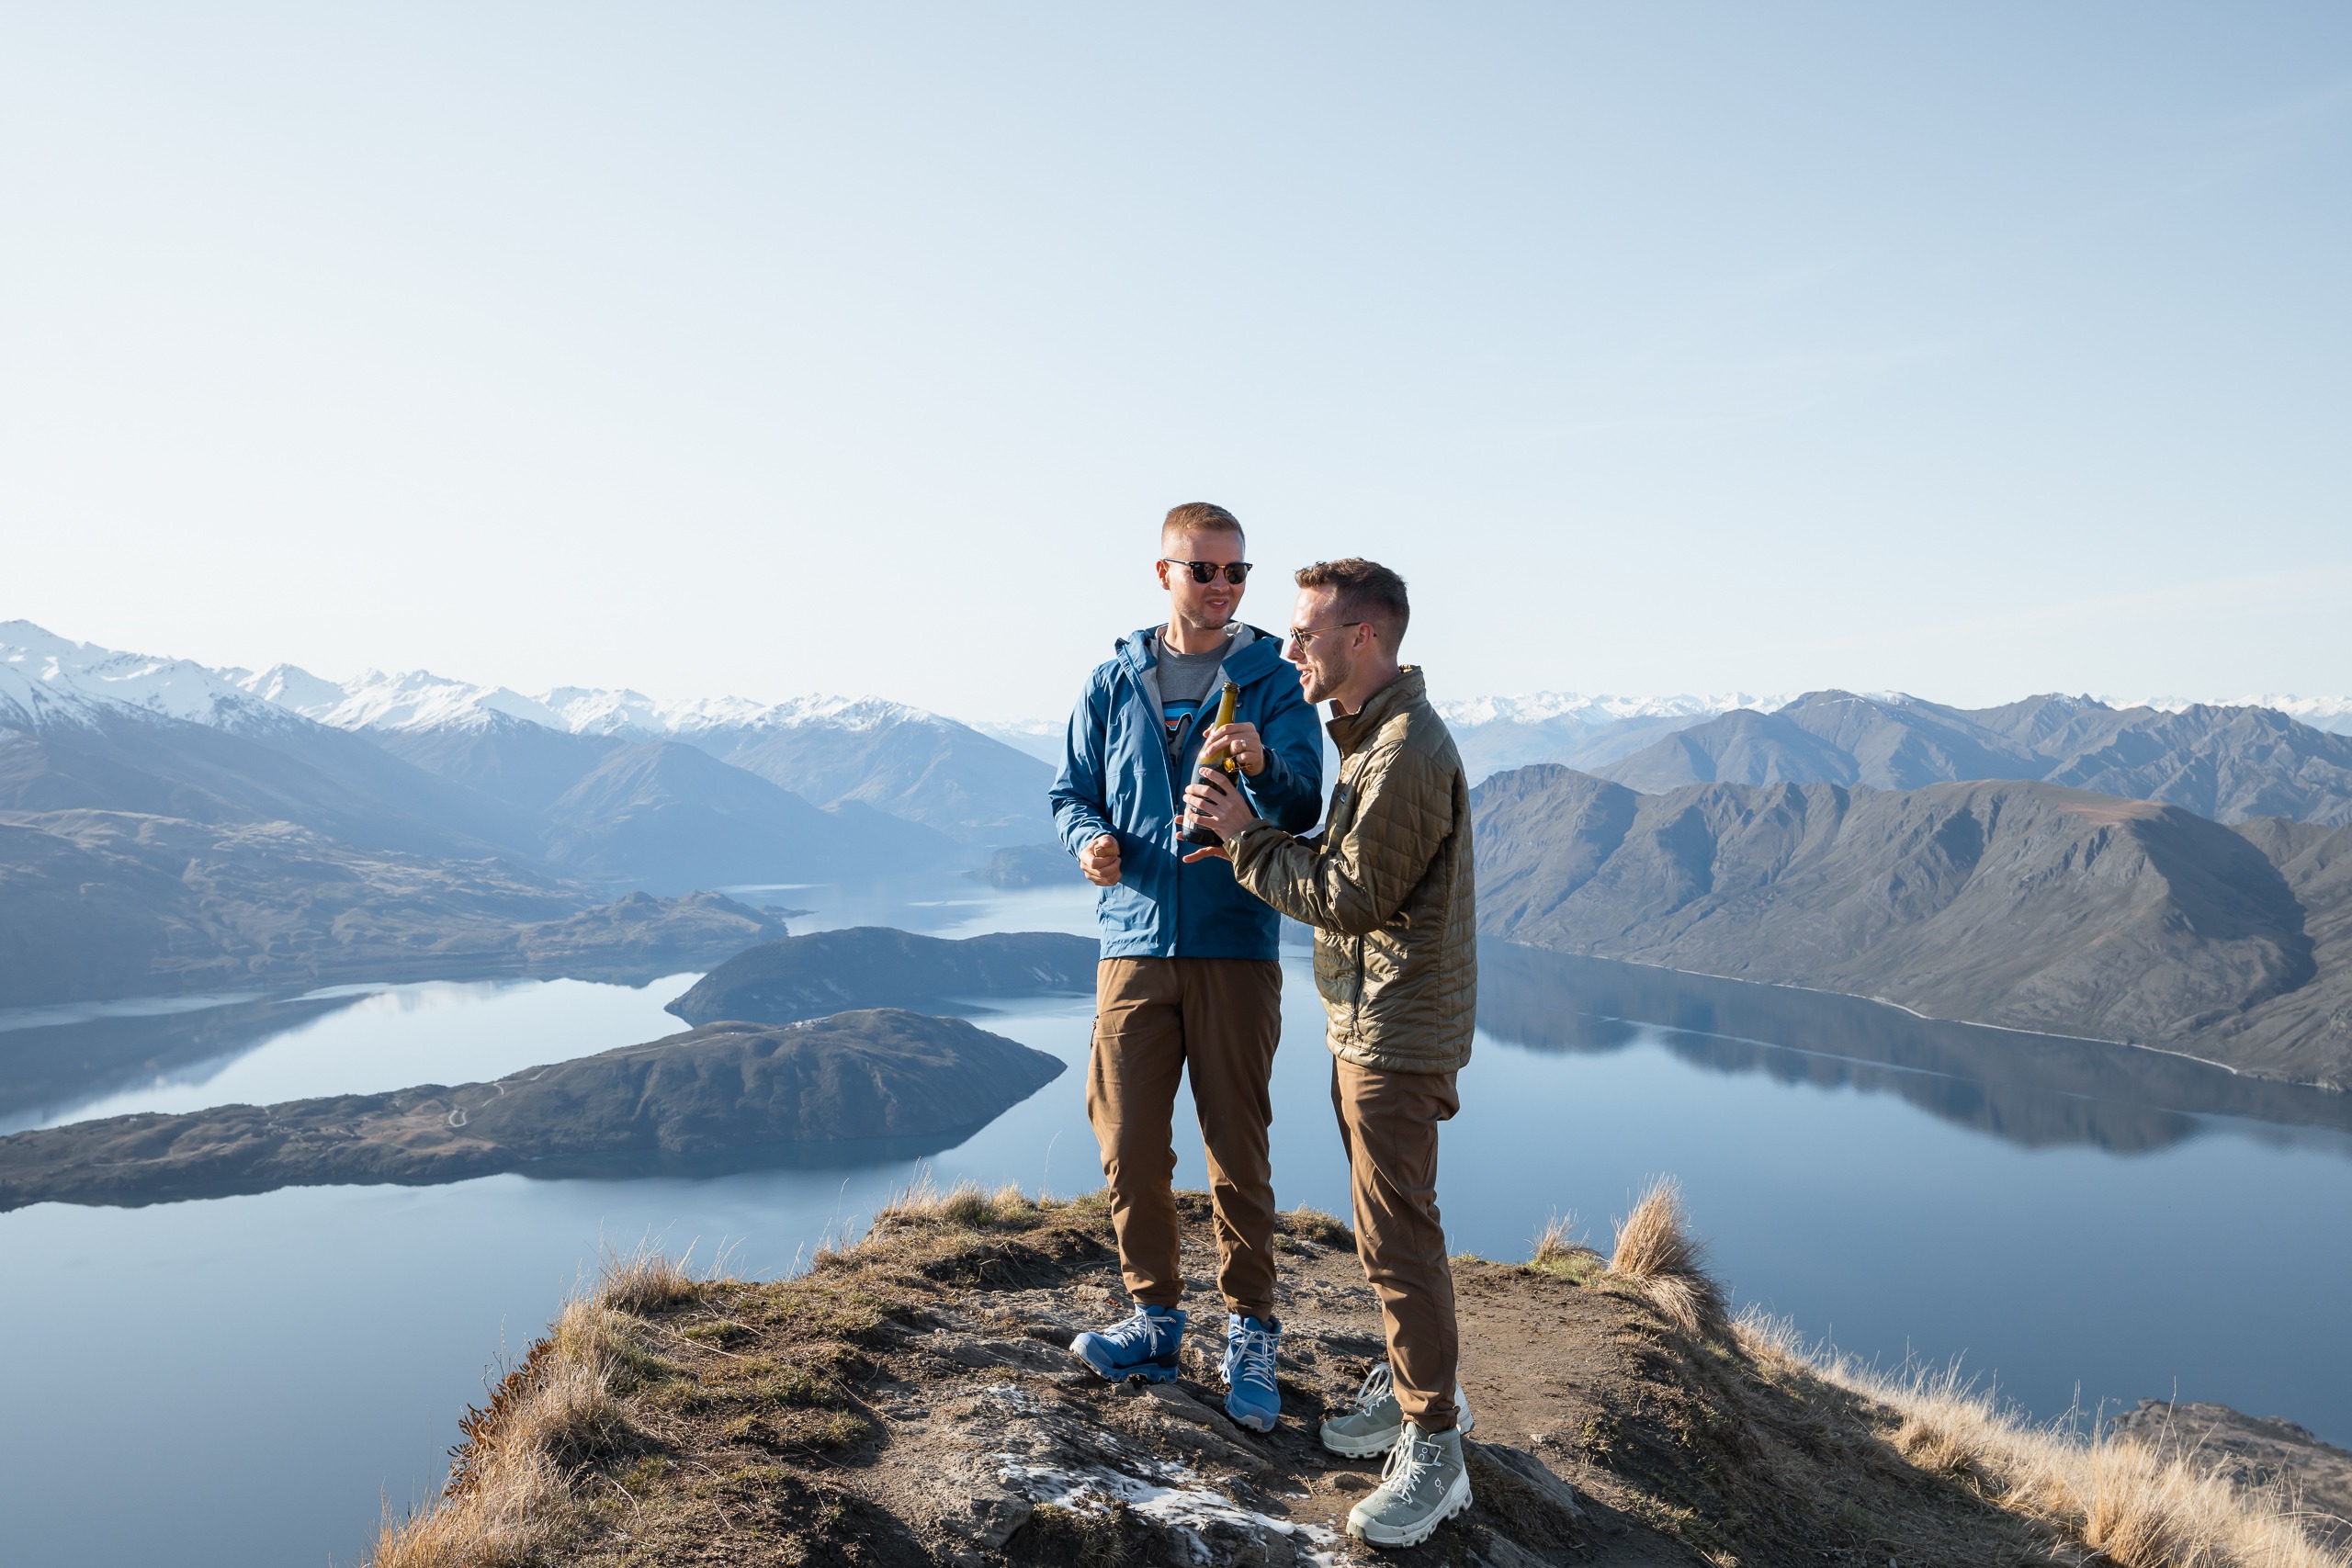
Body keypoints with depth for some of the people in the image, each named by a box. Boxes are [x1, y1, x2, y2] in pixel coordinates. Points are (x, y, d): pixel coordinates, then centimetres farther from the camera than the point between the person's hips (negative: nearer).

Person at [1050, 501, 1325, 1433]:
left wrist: (1261, 767, -30)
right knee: (1129, 1146, 7)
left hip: (1235, 947, -2)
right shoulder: (1113, 684, 8)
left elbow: (1303, 807, -9)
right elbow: (1072, 792, 14)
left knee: (1238, 1152, 3)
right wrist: (1089, 839, -8)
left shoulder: (1273, 682, 0)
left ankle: (1250, 1332, 19)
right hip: (1133, 941, 3)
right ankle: (1155, 1318, 25)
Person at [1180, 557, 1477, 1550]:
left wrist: (1246, 837, -14)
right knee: (1387, 1219, 20)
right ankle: (1415, 1384, 36)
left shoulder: (1407, 751, -21)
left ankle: (1434, 1452, 8)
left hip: (1398, 1031, -10)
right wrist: (1254, 828, 2)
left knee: (1397, 1234, -3)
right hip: (1367, 1020, 10)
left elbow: (1350, 898, -21)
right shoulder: (1374, 734, 13)